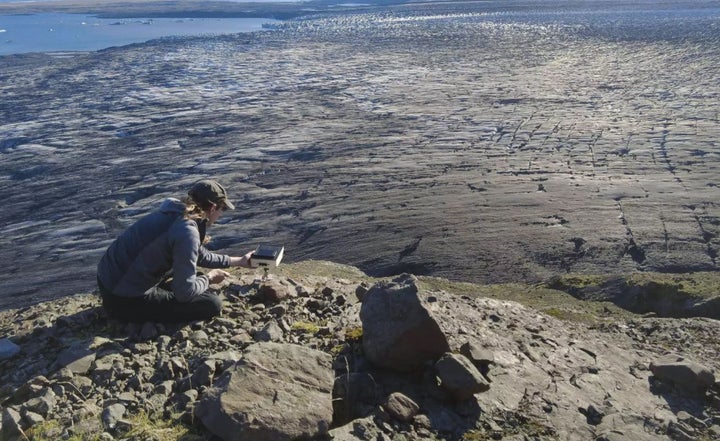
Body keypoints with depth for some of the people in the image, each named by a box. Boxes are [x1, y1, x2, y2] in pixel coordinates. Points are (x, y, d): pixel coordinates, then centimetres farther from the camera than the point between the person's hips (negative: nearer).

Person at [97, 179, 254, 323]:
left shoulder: (177, 212, 4)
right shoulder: (186, 231, -25)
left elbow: (199, 255, 21)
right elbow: (185, 292, -22)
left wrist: (238, 261, 28)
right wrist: (208, 278, -2)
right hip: (125, 300, -10)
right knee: (212, 304, -10)